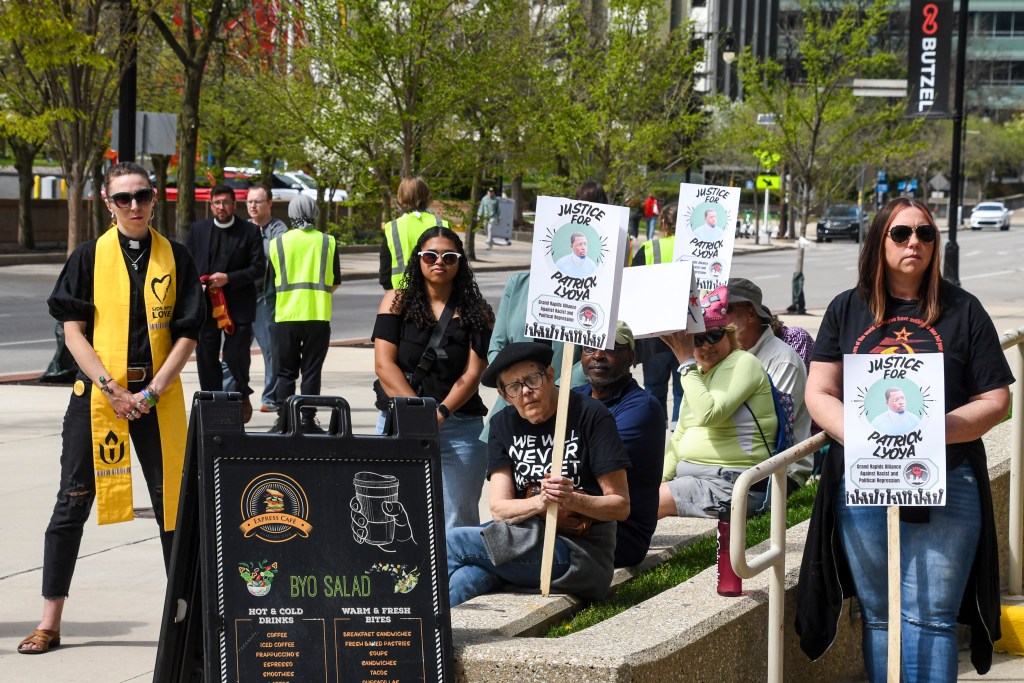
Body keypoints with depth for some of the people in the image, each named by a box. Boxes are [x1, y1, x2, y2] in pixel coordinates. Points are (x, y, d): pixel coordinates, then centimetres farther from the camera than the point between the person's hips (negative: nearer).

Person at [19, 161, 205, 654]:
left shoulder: (175, 258, 4)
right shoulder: (90, 257, 2)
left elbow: (187, 336, 2)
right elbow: (73, 332, -1)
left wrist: (152, 392, -10)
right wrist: (109, 387, -13)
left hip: (157, 397, 1)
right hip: (95, 395, -1)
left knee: (171, 502, 3)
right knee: (73, 503, 1)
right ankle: (50, 621, 7)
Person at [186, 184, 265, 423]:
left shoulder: (249, 231, 2)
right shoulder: (198, 230, 10)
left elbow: (259, 267, -2)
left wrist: (229, 278, -13)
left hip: (238, 305, -3)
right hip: (205, 305, 3)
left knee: (236, 355, -6)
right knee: (206, 358, 3)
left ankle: (243, 394, 22)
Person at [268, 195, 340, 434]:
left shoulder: (277, 243, 2)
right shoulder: (328, 242, 1)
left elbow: (273, 282, 8)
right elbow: (335, 283, 9)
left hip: (286, 316, 0)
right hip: (318, 316, 0)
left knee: (286, 371, 8)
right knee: (311, 371, 4)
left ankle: (283, 420, 4)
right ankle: (307, 420, 2)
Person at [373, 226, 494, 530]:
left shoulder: (477, 312, 8)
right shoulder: (397, 302, 9)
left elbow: (472, 374, -1)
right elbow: (384, 365, -1)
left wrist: (440, 413, -16)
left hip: (459, 427, 0)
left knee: (457, 521, -2)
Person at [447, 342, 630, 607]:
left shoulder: (590, 415, -2)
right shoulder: (503, 424, 13)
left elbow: (621, 506, -3)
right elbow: (499, 509, 4)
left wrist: (573, 500, -23)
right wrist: (540, 502, -18)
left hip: (582, 552, -4)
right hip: (526, 540, 4)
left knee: (453, 543, -20)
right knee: (464, 581, -32)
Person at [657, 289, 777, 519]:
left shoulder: (743, 364, -8)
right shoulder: (697, 372, 19)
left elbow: (707, 414, -23)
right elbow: (679, 438, 22)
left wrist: (686, 362, -15)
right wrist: (658, 480, 7)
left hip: (731, 483, -9)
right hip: (688, 474, 9)